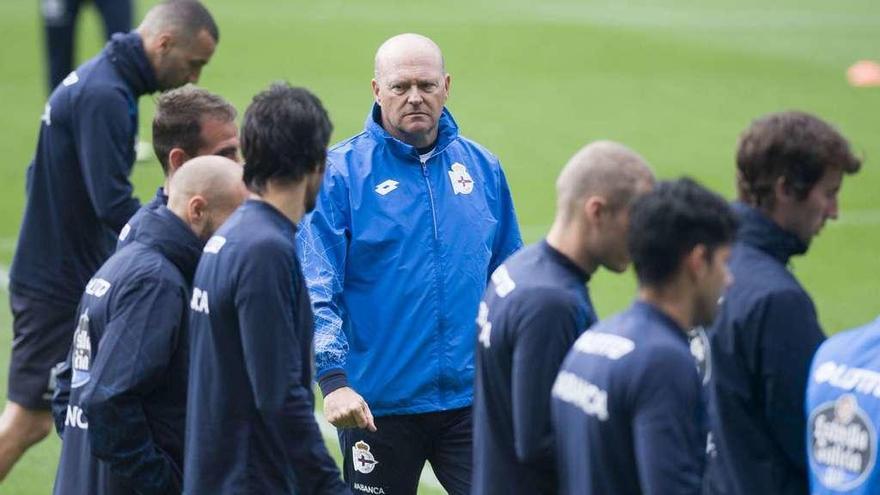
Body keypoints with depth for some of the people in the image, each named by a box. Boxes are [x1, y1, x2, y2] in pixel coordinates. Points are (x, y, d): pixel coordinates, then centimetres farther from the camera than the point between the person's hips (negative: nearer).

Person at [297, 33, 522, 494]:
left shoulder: (481, 167, 8)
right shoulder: (340, 172, -5)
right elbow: (316, 291, -11)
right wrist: (334, 381, -22)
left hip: (472, 399, 3)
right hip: (376, 402, -3)